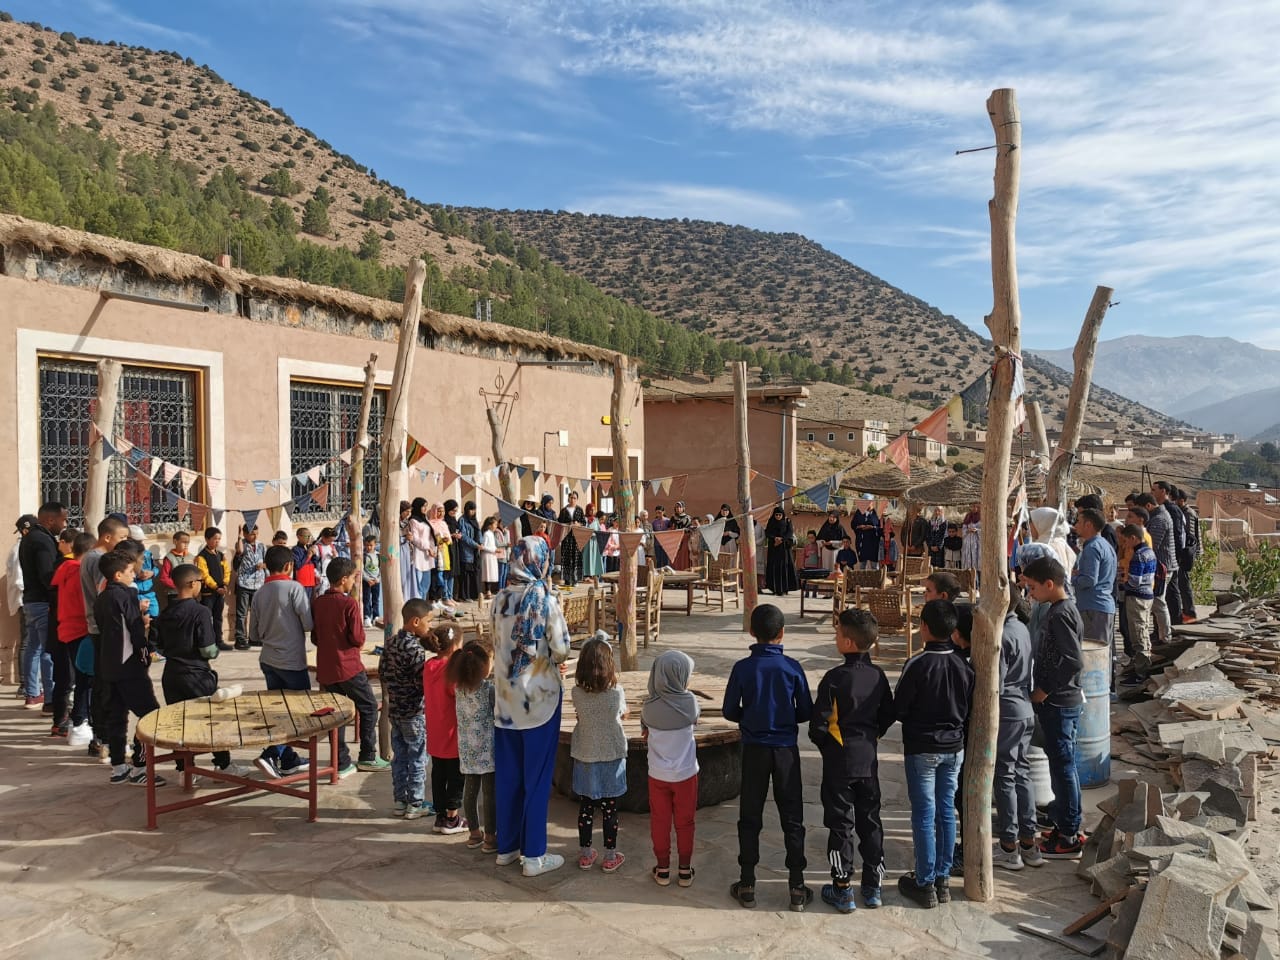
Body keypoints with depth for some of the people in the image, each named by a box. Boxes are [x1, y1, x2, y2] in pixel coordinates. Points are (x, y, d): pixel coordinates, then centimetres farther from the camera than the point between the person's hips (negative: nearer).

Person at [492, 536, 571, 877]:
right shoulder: (546, 601, -15)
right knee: (537, 780, 5)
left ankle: (506, 847, 26)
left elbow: (500, 644, 8)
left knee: (507, 777, 15)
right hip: (539, 698, -5)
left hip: (506, 699, 5)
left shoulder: (499, 600, 0)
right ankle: (534, 855, 12)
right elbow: (561, 650, -12)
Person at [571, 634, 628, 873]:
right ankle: (610, 857, 19)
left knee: (585, 808, 14)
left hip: (585, 758, 2)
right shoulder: (616, 692, -16)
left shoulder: (577, 693, -13)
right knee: (610, 809, 10)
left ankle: (585, 854, 25)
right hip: (612, 757, -2)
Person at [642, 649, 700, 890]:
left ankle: (663, 869, 23)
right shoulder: (689, 701, -16)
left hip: (657, 774, 1)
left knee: (660, 822, 14)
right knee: (684, 822, 14)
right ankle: (685, 870, 23)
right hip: (686, 773, 0)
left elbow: (646, 735, 2)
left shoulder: (648, 706, -12)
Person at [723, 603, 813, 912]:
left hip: (754, 749, 0)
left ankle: (747, 886, 17)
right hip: (786, 750, 0)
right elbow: (806, 711, -3)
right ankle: (797, 888, 14)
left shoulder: (743, 668, -10)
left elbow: (729, 711, -4)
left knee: (750, 818, 11)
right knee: (792, 819, 9)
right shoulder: (792, 668, -9)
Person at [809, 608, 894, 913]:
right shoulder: (878, 676, -2)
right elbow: (888, 716, 8)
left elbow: (818, 724, -16)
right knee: (870, 821, 15)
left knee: (840, 824, 5)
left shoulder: (835, 678, -19)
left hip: (839, 761, -5)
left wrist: (824, 745, 2)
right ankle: (873, 886, 23)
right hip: (868, 760, 5)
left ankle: (842, 890, 12)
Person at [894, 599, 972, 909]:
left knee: (924, 816, 4)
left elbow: (899, 709, -12)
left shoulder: (917, 665, -20)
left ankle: (925, 883, 12)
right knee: (946, 812, 13)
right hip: (954, 748, 5)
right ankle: (943, 879, 22)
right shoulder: (964, 665, -4)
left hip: (921, 749, -5)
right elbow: (970, 710, 6)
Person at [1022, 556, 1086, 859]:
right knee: (1063, 765, 17)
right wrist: (1044, 690, 14)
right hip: (1064, 700, 10)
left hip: (1058, 703, -10)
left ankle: (1068, 838, 9)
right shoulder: (1063, 609, 10)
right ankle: (1067, 826, 28)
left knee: (1063, 766, -1)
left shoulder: (1060, 615, -20)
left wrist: (1045, 691, -19)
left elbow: (1074, 660, -26)